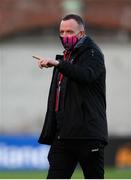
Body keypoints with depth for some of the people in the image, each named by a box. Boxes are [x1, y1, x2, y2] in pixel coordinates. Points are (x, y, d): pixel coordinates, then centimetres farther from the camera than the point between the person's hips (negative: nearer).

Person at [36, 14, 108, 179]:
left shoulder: (92, 53, -2)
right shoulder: (66, 57, 23)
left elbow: (87, 75, -27)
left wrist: (58, 64, -37)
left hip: (88, 134, -7)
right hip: (64, 134, 7)